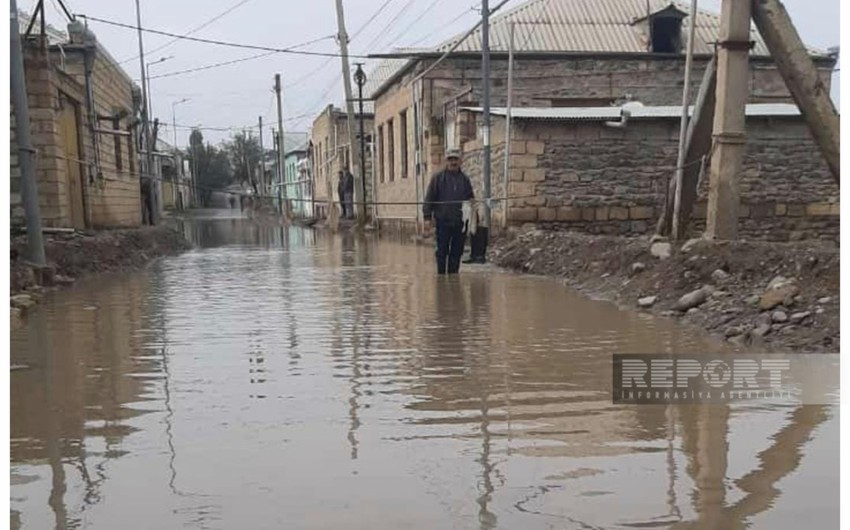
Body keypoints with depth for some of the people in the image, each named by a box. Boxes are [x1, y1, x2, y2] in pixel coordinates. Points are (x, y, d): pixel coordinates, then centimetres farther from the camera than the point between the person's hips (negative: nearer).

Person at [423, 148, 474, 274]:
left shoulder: (465, 179, 11)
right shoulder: (438, 178, 2)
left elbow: (471, 198, 21)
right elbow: (429, 198, -1)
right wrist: (427, 217, -7)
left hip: (459, 222, 3)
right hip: (443, 221, -3)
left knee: (456, 252, 7)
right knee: (442, 252, 2)